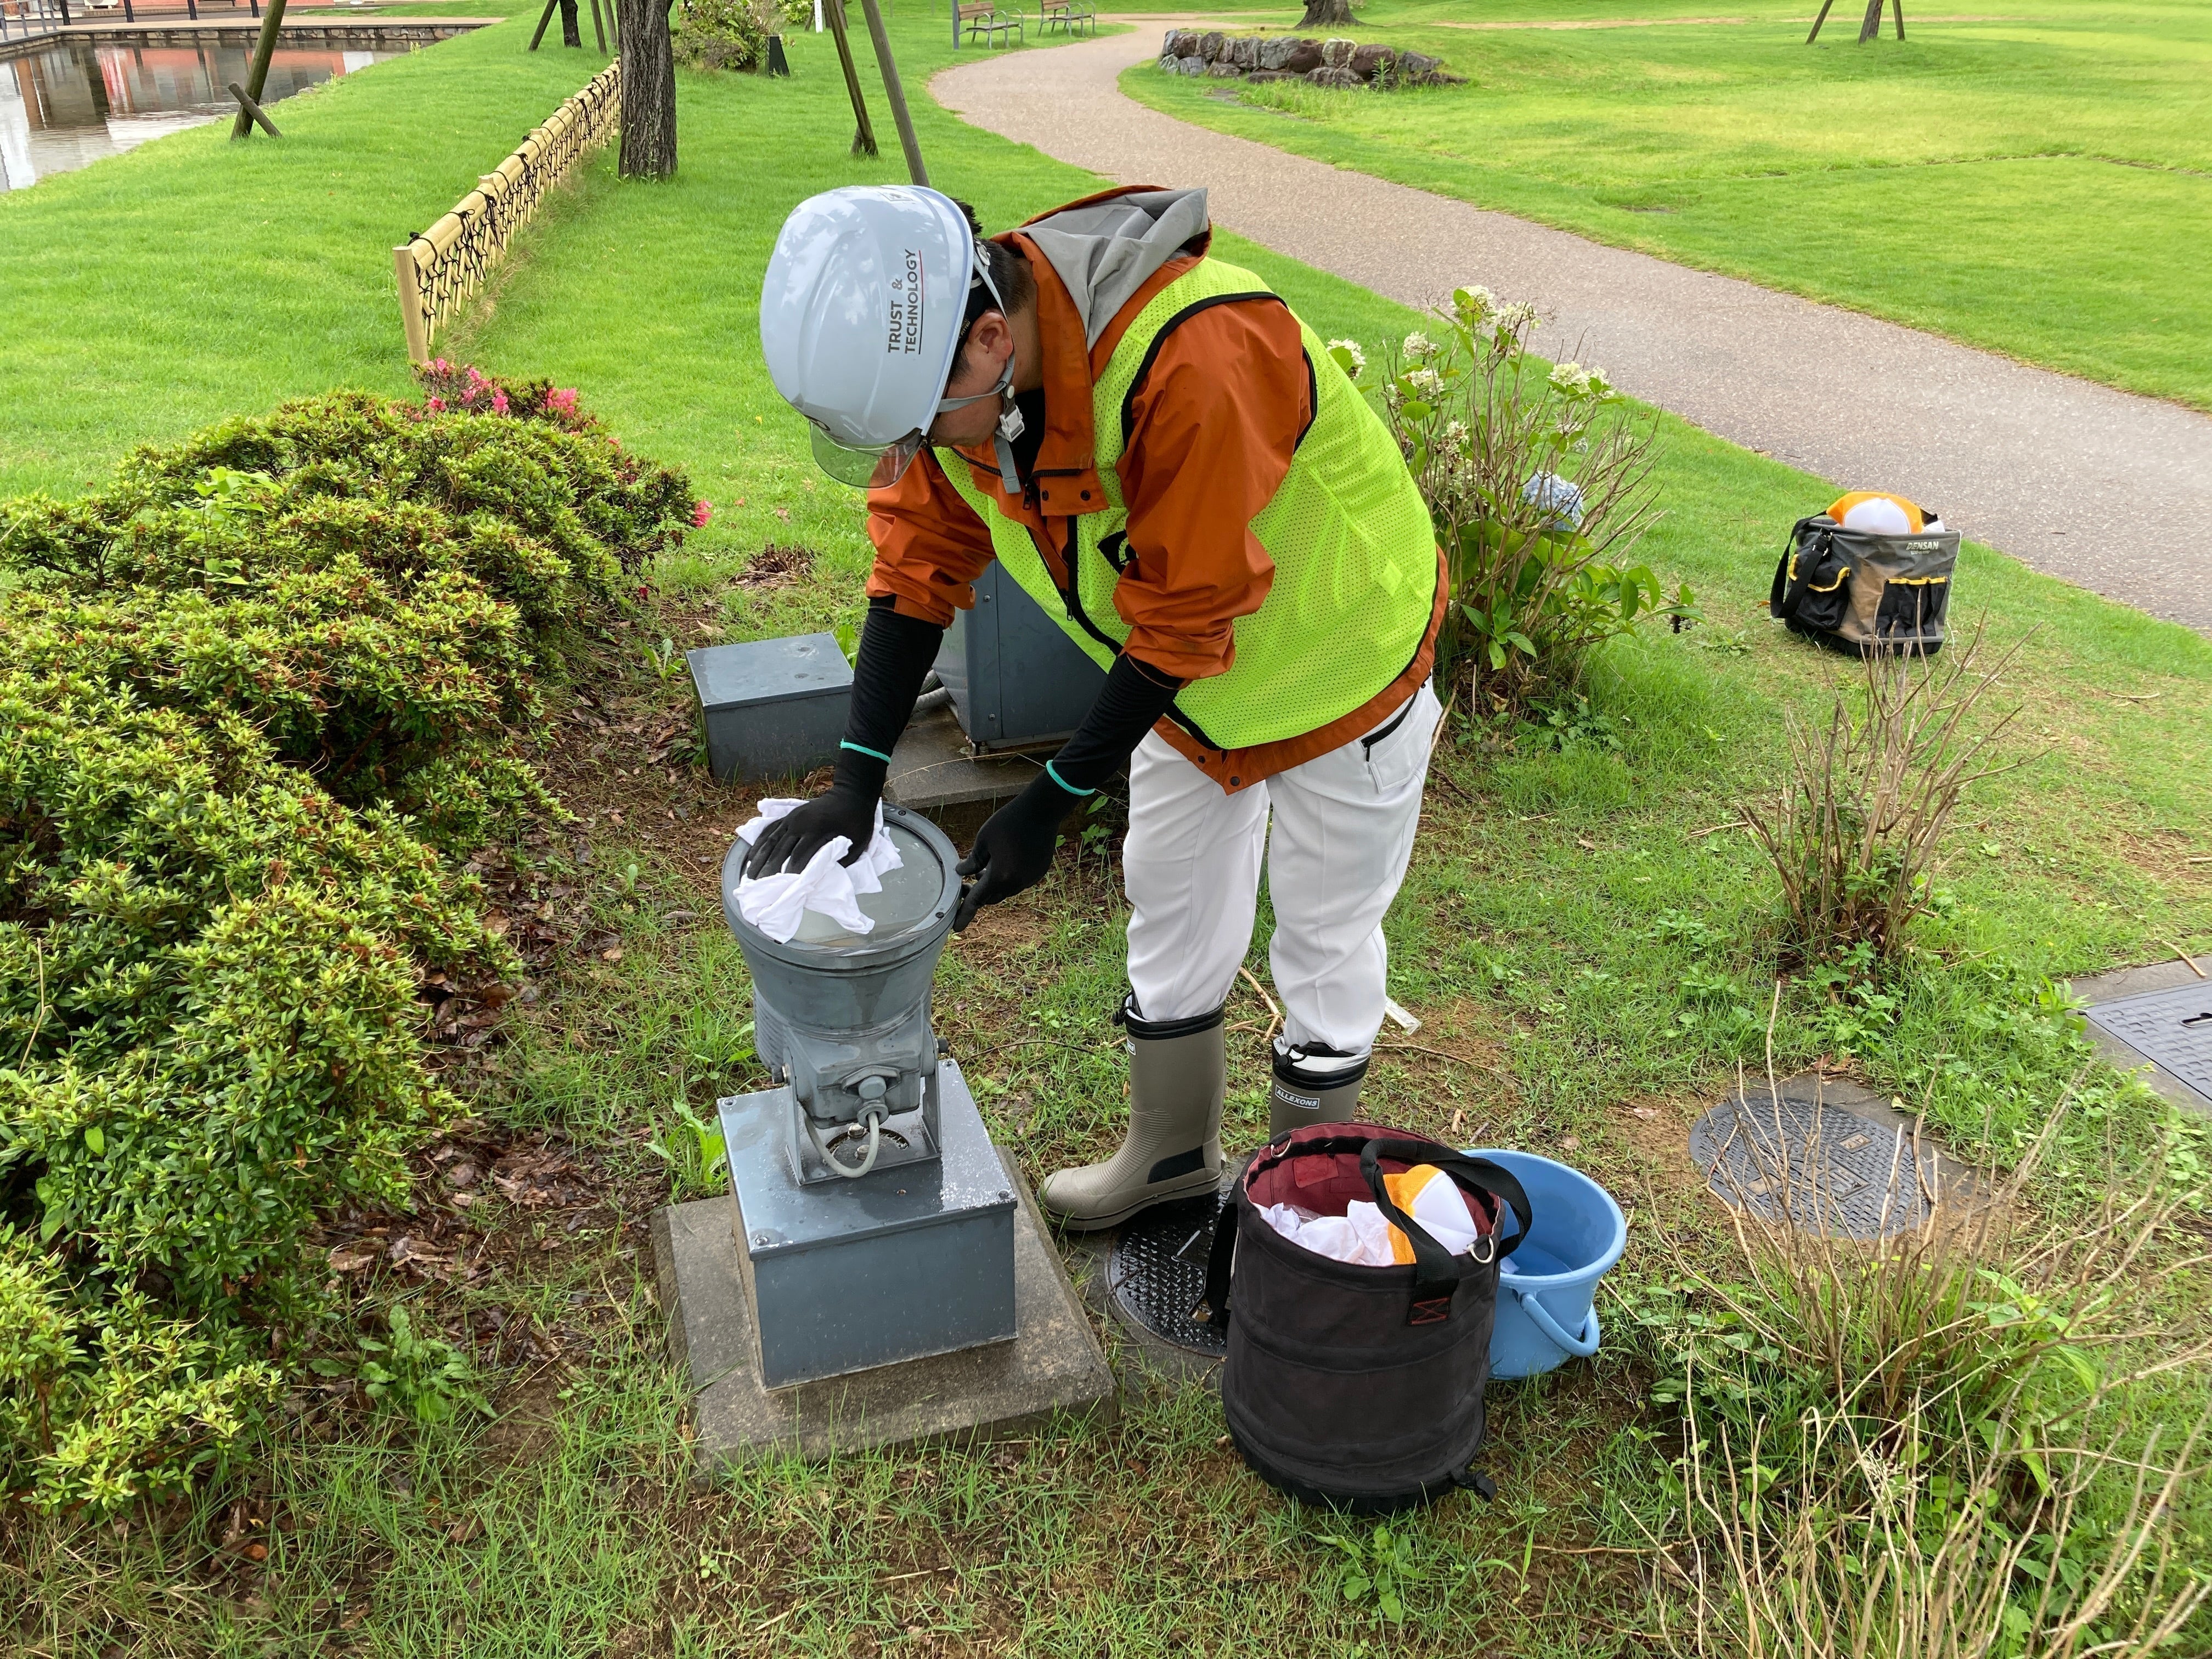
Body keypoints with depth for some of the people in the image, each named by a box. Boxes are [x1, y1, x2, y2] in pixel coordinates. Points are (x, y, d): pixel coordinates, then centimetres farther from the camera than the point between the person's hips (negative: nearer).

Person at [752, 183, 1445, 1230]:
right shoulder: (938, 361, -18)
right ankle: (1172, 1152, 39)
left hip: (1336, 662, -6)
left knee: (1325, 943, 10)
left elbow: (1182, 625, -34)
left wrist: (1048, 806, -26)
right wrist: (855, 781, -14)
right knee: (1170, 908, 18)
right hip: (1181, 674, 7)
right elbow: (918, 565, -9)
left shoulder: (1195, 358, -42)